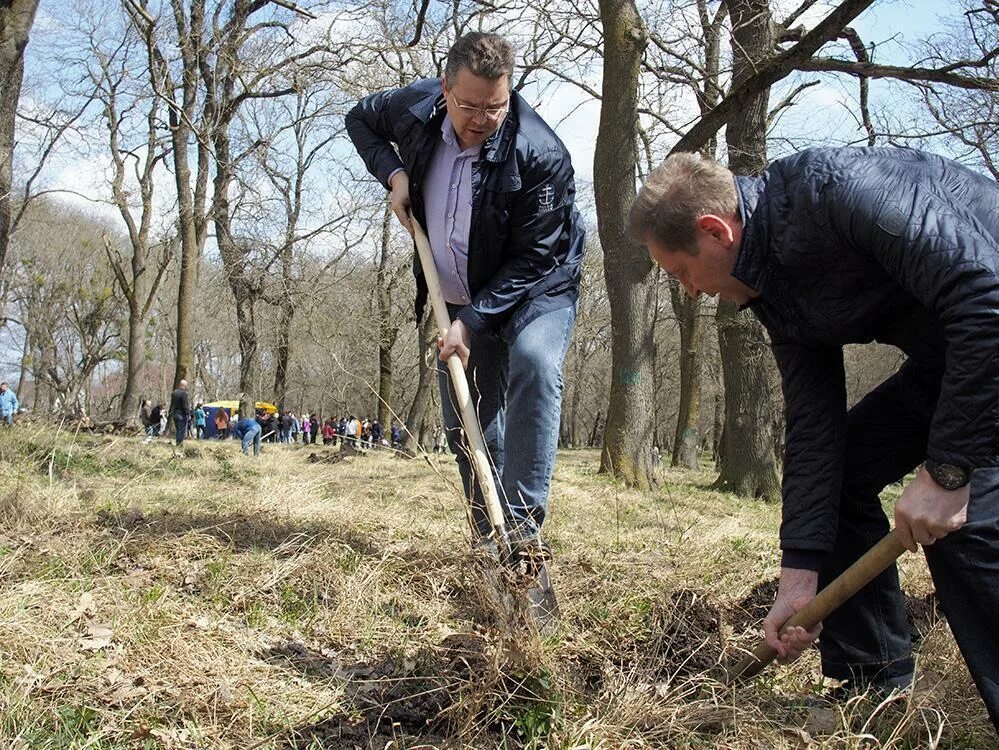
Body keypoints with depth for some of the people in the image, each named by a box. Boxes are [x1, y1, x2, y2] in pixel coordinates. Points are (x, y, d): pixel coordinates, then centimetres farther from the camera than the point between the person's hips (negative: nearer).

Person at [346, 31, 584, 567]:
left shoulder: (540, 156, -28)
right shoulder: (417, 106, -12)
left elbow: (530, 260, -25)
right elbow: (361, 118, 10)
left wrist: (472, 322, -29)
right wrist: (393, 172, -8)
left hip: (537, 288, -5)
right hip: (462, 299, 5)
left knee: (533, 362, -36)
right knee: (465, 426, 6)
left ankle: (523, 527, -34)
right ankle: (489, 543, 20)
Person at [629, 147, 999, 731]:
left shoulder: (835, 186, -29)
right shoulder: (776, 294, -1)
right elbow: (813, 425, -2)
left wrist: (947, 469, -31)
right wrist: (799, 575, -6)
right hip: (948, 351, 9)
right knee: (837, 470, 5)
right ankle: (871, 691, 15)